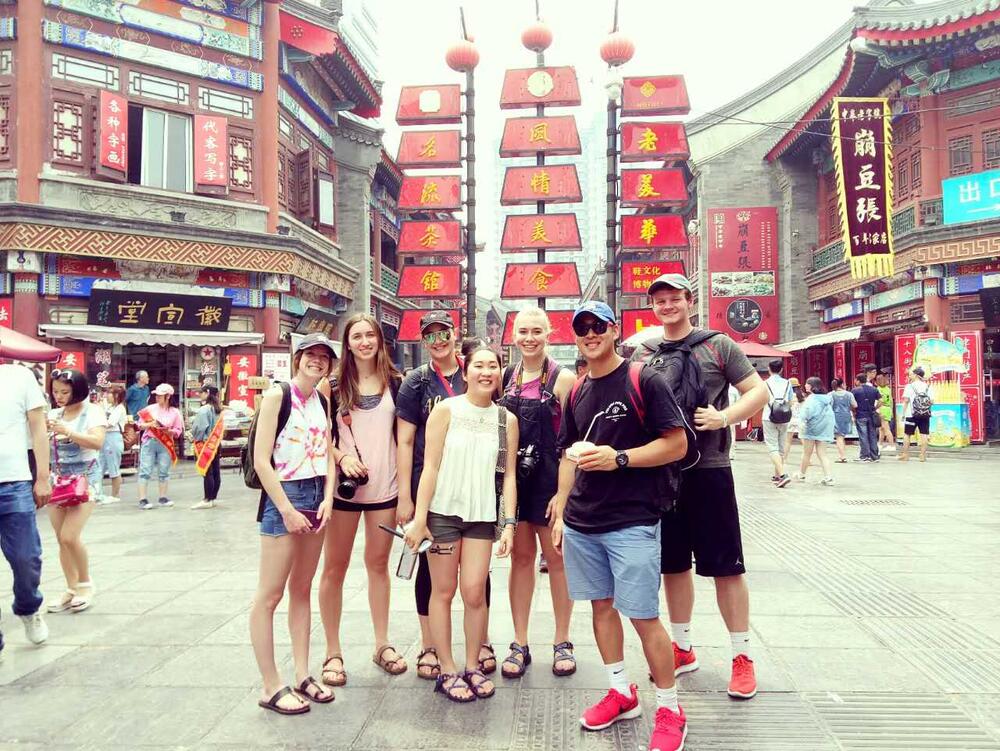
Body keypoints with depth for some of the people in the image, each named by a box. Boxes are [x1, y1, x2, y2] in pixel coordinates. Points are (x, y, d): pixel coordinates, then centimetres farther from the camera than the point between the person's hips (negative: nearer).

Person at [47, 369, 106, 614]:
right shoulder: (53, 414, 10)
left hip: (85, 480, -5)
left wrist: (68, 431, -27)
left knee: (70, 536, -14)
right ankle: (72, 589, 18)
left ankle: (85, 583, 8)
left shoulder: (92, 411, -5)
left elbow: (97, 442, -18)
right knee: (61, 540, 6)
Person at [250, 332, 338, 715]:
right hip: (283, 496, -7)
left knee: (302, 589, 14)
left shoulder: (322, 400, 10)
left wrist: (327, 500, -3)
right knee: (269, 595, 0)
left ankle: (302, 677, 23)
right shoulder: (278, 394, -9)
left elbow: (327, 454, 11)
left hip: (317, 496, 7)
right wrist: (287, 510, -15)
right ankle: (271, 688, 9)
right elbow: (261, 459, -14)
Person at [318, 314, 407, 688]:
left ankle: (382, 643, 26)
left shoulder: (394, 382, 4)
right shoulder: (335, 384, 1)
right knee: (334, 566, 4)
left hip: (384, 486, 1)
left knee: (378, 563, 13)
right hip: (344, 486, -1)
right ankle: (333, 652, 16)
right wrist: (341, 457, -16)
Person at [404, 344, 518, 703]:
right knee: (443, 591, 7)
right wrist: (419, 518, -11)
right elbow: (430, 467, -8)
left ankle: (472, 666, 20)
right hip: (443, 511, -2)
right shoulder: (446, 410, -6)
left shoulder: (506, 420, 3)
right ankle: (447, 671, 20)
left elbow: (509, 475, 4)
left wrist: (509, 522, -2)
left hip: (482, 515, 2)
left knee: (474, 591, -1)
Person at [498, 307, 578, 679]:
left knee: (556, 559, 7)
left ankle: (562, 642, 23)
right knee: (521, 556, 10)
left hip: (550, 477, -4)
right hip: (513, 477, 4)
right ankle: (519, 645, 20)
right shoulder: (506, 378, 7)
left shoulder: (563, 379, -7)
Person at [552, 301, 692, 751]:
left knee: (642, 615, -3)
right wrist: (560, 512, 13)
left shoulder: (644, 381, -7)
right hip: (582, 522, 6)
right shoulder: (577, 392, 11)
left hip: (633, 520, -6)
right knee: (601, 605, 14)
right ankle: (621, 692, 31)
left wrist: (619, 458, -20)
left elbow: (677, 444, -10)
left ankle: (669, 709, 15)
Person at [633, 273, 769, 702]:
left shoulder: (718, 346, 0)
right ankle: (682, 649, 28)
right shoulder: (643, 354, 9)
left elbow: (759, 391, -2)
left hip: (708, 470, -3)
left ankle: (742, 656, 15)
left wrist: (725, 417, -18)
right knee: (673, 564, 13)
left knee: (726, 566, 2)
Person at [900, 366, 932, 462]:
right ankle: (923, 456, 4)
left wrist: (903, 413, -4)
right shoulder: (927, 387, 4)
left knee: (907, 434, 8)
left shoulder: (910, 386, -6)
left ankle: (905, 455, 11)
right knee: (924, 435, 5)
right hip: (925, 415, 3)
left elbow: (906, 401, -9)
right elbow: (931, 401, 0)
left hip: (911, 415, -3)